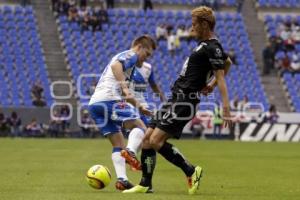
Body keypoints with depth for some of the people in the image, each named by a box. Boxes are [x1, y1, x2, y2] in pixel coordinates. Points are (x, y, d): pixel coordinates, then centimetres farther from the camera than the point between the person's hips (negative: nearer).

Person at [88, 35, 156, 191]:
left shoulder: (122, 57, 33)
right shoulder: (131, 55, 3)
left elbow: (124, 95, 42)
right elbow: (115, 65, -21)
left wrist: (139, 107, 43)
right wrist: (123, 85, -31)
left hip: (94, 104, 9)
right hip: (109, 99, -9)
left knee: (118, 144, 10)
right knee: (140, 127, -2)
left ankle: (122, 179, -5)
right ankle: (130, 152, -29)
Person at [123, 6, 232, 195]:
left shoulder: (212, 48, -13)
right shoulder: (205, 44, 16)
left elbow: (220, 77, -21)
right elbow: (228, 62, 33)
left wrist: (226, 108, -29)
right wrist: (211, 84, 26)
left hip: (184, 101, -10)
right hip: (176, 99, 10)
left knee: (156, 140, -16)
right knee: (147, 138, 6)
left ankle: (191, 171, -4)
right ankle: (146, 184, 12)